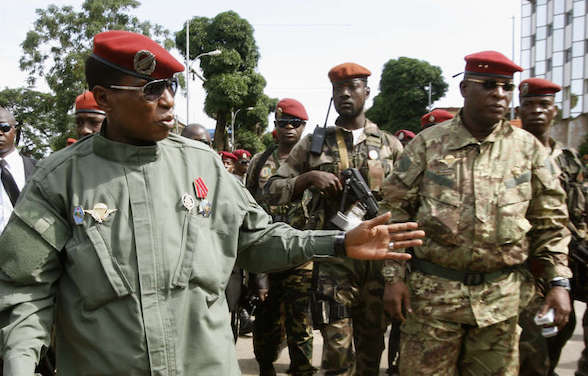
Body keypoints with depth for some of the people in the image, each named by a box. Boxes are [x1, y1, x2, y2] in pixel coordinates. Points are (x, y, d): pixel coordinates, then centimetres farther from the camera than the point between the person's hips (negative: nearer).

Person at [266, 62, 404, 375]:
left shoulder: (389, 144, 10)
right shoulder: (313, 144, 8)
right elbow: (271, 190, 7)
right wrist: (308, 177, -11)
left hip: (380, 256, 2)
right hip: (334, 258, -2)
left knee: (372, 345, 12)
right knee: (338, 350, -4)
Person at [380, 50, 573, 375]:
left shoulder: (528, 147, 5)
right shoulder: (428, 143, 1)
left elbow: (550, 222, 9)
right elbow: (396, 211, 3)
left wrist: (559, 282, 0)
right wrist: (394, 276, -3)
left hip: (502, 296, 2)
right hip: (432, 290, -1)